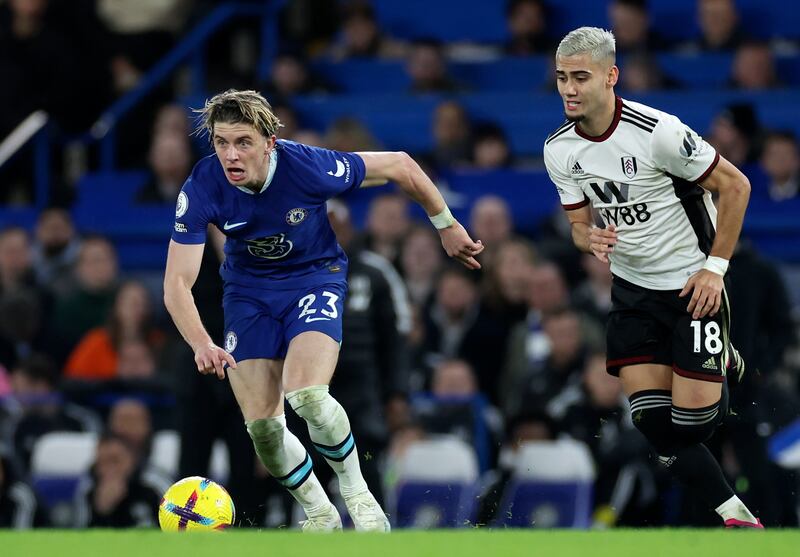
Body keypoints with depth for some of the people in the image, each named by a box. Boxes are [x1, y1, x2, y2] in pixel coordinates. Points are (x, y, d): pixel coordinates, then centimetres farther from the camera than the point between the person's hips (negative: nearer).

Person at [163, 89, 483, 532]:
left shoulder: (309, 168, -29)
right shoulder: (201, 189, -24)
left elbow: (400, 166, -13)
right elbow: (177, 284, -25)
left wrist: (447, 226, -1)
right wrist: (202, 345, -43)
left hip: (314, 277, -3)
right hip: (247, 290, 3)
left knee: (307, 397, -26)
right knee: (261, 425, -6)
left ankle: (356, 494, 1)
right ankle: (319, 515, 21)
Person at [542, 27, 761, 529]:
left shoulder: (657, 131, -23)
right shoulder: (560, 150, -4)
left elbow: (735, 186, -14)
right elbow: (581, 224, 7)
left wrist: (714, 267, -14)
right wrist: (592, 239, -18)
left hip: (692, 284, -5)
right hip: (632, 290, 5)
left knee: (693, 420, -11)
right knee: (654, 421, -5)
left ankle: (723, 362, 22)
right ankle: (735, 515, 7)